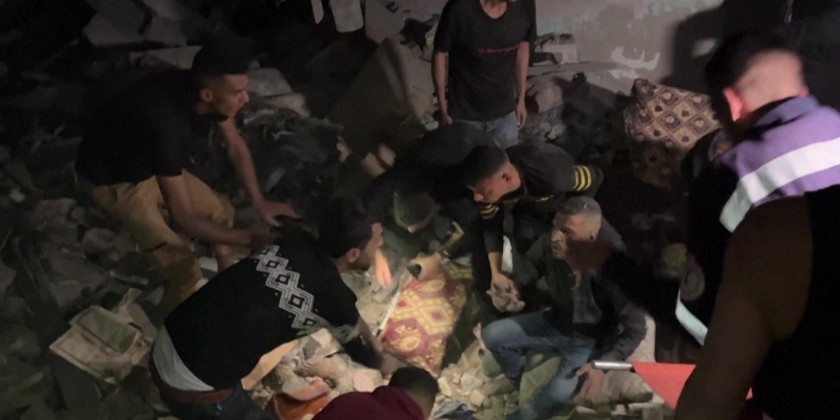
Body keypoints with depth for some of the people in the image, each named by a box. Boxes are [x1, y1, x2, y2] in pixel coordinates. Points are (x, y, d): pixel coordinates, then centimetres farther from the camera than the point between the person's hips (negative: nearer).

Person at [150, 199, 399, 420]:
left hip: (166, 343, 7)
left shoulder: (294, 241, 4)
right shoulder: (333, 296, -13)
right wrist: (383, 363, 29)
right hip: (194, 388, -7)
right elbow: (357, 349, 10)